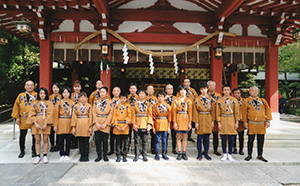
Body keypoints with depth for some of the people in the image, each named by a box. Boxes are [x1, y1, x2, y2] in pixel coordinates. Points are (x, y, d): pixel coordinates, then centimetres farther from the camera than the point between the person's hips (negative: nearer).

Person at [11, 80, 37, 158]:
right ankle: (22, 151, 25)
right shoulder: (21, 95, 6)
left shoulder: (37, 95, 0)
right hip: (23, 120, 2)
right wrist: (17, 117, 1)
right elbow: (16, 106, 7)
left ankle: (34, 151, 21)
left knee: (35, 136, 6)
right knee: (22, 136, 8)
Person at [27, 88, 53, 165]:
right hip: (37, 122, 2)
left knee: (45, 139, 1)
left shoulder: (49, 103, 4)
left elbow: (49, 114, -4)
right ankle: (37, 156, 13)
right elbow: (32, 114, 2)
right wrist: (35, 123, -10)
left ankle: (45, 156, 11)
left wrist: (45, 124, -13)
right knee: (37, 140, 3)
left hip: (46, 123, -1)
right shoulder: (35, 103, 9)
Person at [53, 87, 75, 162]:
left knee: (68, 140, 5)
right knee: (60, 140, 4)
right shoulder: (59, 103, 3)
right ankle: (62, 155, 16)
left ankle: (67, 155, 17)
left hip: (69, 124, 0)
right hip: (61, 124, 0)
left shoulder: (72, 103, 5)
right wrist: (55, 125, -4)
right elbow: (55, 114, 1)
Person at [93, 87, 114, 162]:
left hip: (106, 124, -2)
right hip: (97, 124, 2)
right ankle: (99, 156, 15)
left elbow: (110, 114, -2)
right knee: (97, 140, 1)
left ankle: (105, 156, 16)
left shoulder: (110, 103, 2)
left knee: (105, 140, 1)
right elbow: (94, 113, 4)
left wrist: (105, 124, -10)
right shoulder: (96, 102, 9)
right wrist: (97, 123, -8)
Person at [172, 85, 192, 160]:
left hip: (186, 120, 1)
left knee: (185, 137, 6)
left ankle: (184, 153, 14)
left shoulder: (189, 101, 5)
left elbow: (190, 112, 3)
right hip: (178, 120, 0)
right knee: (178, 137, 3)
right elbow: (174, 112, 1)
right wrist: (174, 122, -5)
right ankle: (179, 153, 12)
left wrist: (190, 122, -2)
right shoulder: (176, 101, 4)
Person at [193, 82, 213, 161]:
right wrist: (196, 122, -9)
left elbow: (212, 110, 10)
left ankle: (206, 153, 19)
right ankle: (199, 154, 13)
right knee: (199, 137, 3)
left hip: (208, 120, 3)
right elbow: (195, 111, -3)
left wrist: (212, 121, 5)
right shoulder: (197, 99, 0)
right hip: (200, 119, -2)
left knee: (207, 138, 8)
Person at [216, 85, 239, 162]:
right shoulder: (219, 101, 3)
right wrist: (219, 123, -3)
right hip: (223, 121, 0)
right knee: (223, 138, 4)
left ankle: (230, 155, 16)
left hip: (232, 121, 0)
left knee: (231, 138, 3)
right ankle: (224, 154, 16)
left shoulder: (234, 100, 2)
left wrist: (237, 122, -2)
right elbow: (218, 113, 3)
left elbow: (237, 112, 2)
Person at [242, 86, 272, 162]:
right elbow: (244, 112, -1)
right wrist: (245, 122, -4)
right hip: (251, 124, -3)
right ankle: (249, 155, 15)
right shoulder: (246, 101, 0)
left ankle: (260, 155, 21)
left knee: (261, 141, 8)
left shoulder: (263, 101, 9)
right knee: (251, 140, 2)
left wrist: (268, 121, 1)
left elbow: (268, 110, 8)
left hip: (262, 124, 3)